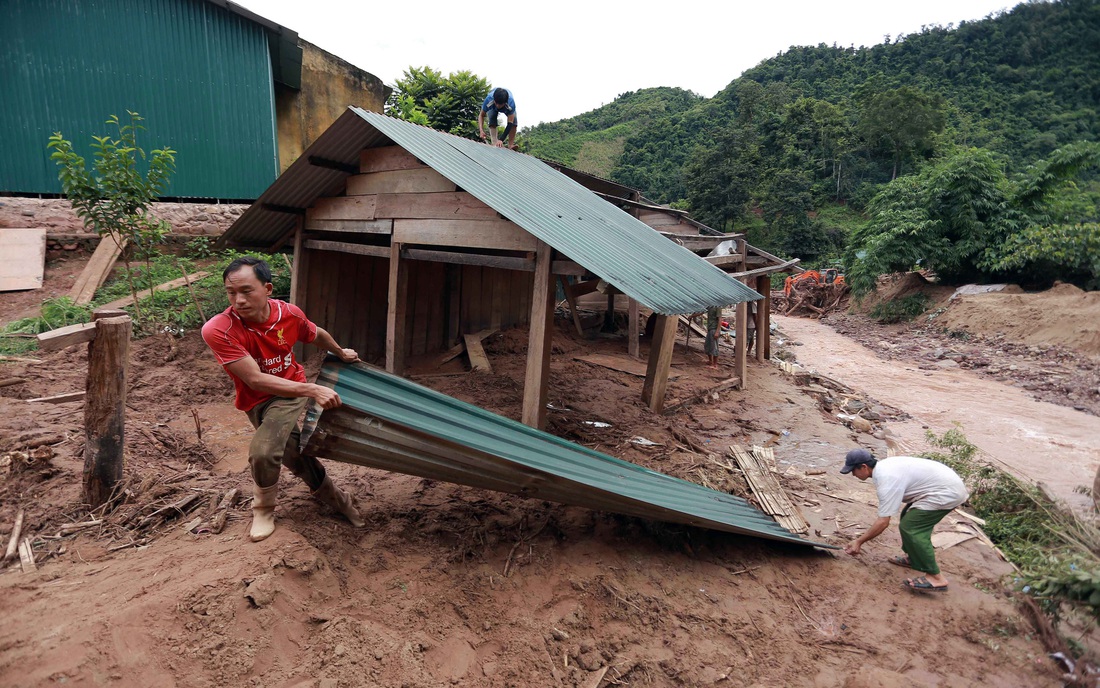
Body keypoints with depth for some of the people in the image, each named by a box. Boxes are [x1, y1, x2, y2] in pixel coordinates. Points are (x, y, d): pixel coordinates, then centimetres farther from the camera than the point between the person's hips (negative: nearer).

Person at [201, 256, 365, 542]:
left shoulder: (290, 314, -17)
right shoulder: (217, 330, -27)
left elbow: (317, 335, 7)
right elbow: (255, 380, -30)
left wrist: (341, 353, 24)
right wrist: (312, 389, -37)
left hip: (291, 391, 0)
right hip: (257, 401, 0)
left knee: (263, 451, -20)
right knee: (294, 452, 8)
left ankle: (264, 510, 11)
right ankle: (333, 497, 36)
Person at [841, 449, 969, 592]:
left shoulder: (886, 480, -22)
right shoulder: (883, 466, 5)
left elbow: (883, 522, -19)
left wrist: (858, 542, -10)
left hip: (948, 492, -10)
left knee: (910, 527, -12)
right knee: (909, 518, 20)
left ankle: (935, 578, -10)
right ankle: (914, 559, 28)